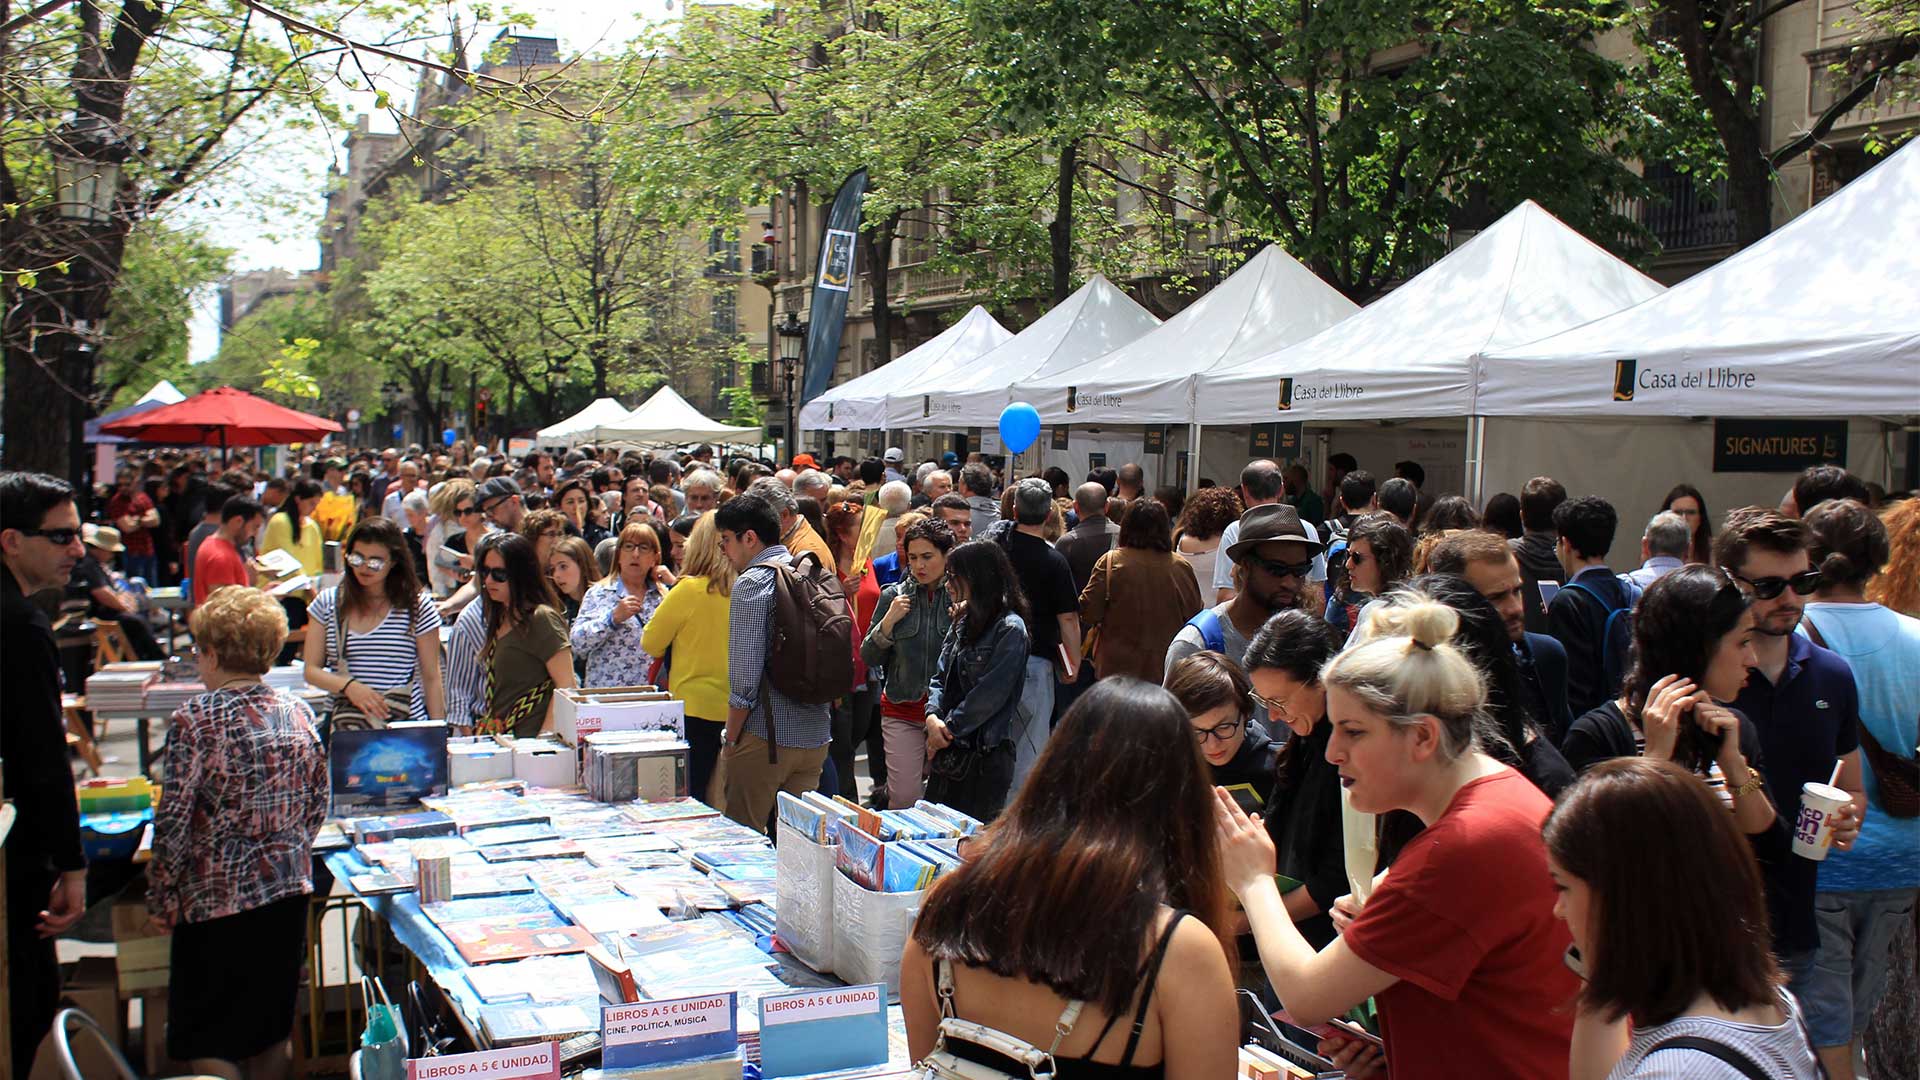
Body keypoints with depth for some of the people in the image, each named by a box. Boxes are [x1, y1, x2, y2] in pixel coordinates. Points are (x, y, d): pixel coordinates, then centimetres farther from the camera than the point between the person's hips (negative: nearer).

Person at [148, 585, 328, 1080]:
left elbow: (174, 821, -15)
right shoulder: (297, 711, 2)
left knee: (209, 1040, 5)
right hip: (288, 891, 6)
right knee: (273, 1027, 18)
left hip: (217, 898, -6)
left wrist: (160, 900, -4)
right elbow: (317, 804, 9)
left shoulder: (195, 720, -15)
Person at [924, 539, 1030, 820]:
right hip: (950, 751, 8)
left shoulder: (1009, 630, -12)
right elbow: (941, 677, 12)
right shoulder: (963, 621, 12)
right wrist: (933, 717, -7)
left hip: (985, 757, -8)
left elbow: (989, 695, -16)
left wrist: (947, 728, -11)